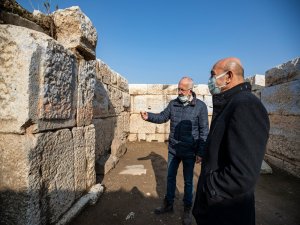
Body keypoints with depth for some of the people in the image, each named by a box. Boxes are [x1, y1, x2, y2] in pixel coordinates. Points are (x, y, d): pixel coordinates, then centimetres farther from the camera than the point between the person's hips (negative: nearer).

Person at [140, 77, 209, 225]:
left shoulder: (200, 106, -12)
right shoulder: (173, 104, -1)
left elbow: (204, 131, -10)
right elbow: (163, 117, 6)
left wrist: (200, 153, -11)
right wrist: (149, 117, -12)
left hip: (189, 152, -3)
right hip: (173, 150, 4)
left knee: (188, 181, 14)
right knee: (170, 177, 17)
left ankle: (187, 209, 36)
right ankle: (168, 204, 38)